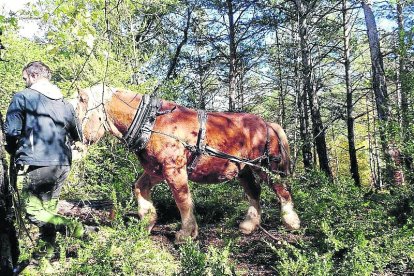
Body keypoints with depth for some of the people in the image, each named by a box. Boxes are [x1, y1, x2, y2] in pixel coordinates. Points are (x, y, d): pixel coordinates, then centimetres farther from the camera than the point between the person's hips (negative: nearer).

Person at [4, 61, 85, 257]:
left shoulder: (23, 97, -2)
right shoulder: (64, 102, 15)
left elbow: (11, 131, -10)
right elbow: (77, 136, 17)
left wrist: (14, 152, 9)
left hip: (36, 164, -6)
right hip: (62, 165, 6)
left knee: (33, 211, 2)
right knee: (49, 208, 18)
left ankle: (73, 228, -19)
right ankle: (46, 251, 25)